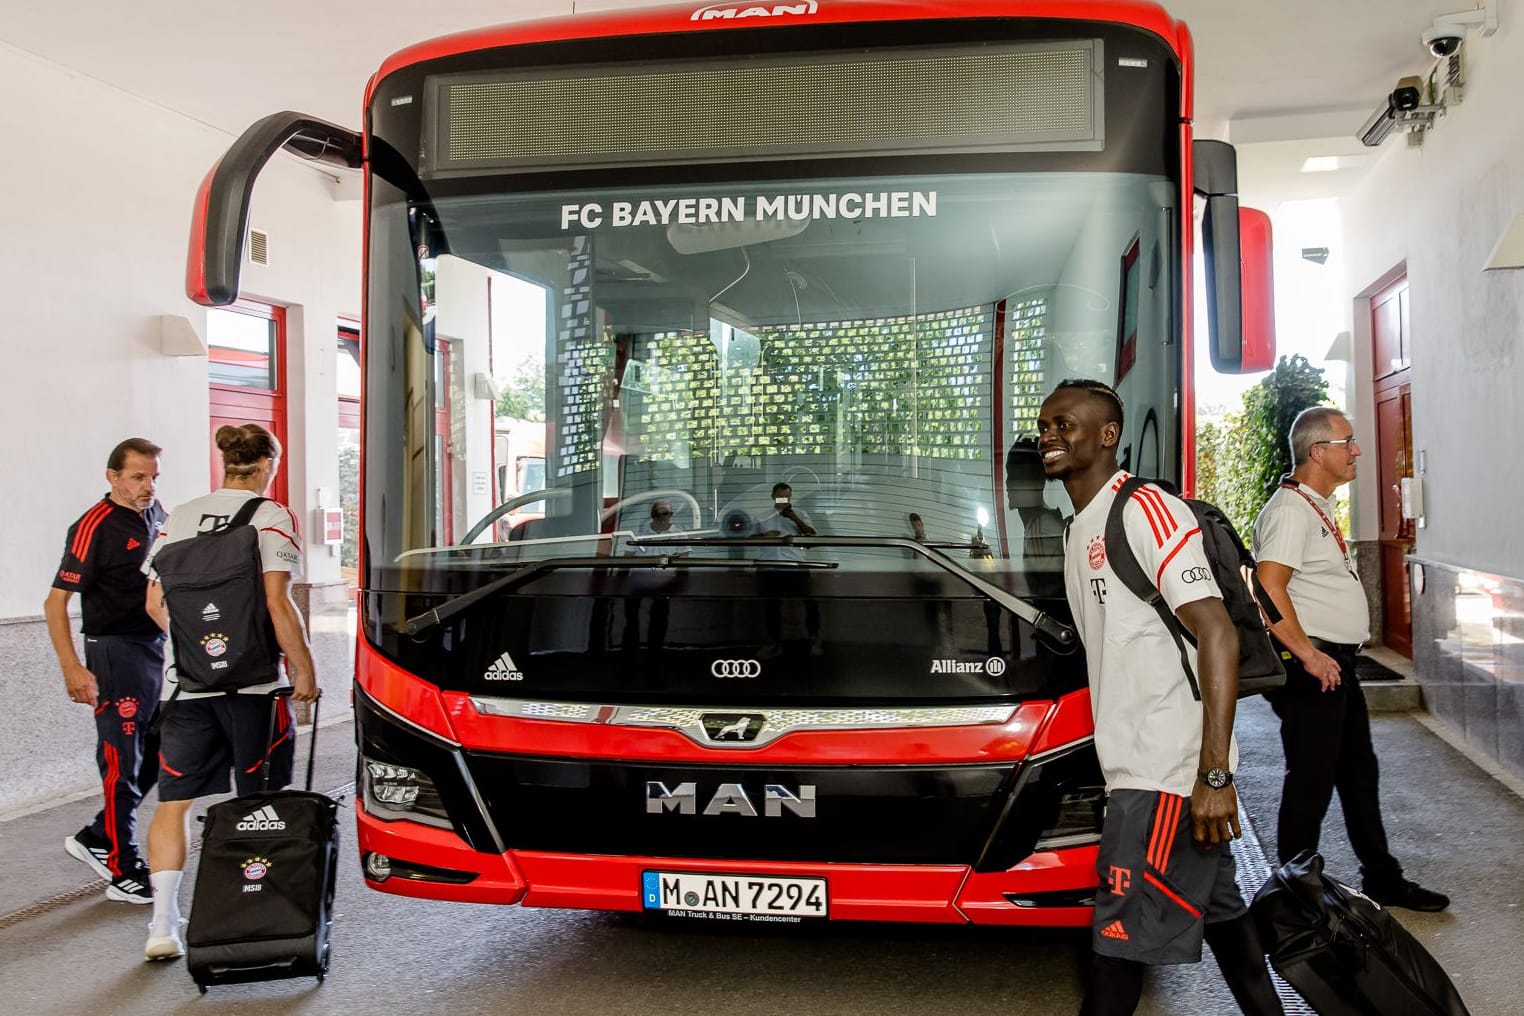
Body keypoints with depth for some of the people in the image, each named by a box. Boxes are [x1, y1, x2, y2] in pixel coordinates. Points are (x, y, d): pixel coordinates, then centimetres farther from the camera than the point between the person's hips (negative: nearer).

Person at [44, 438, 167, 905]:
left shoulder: (160, 515, 8)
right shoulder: (95, 526, -14)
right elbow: (55, 602, -15)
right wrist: (72, 668, -22)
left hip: (158, 646, 8)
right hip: (116, 651, -8)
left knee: (157, 756, 13)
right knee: (123, 763, -2)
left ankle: (96, 838, 28)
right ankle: (124, 873, 7)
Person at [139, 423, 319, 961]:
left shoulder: (179, 517, 10)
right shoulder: (271, 517, -5)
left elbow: (155, 603, 12)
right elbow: (277, 603, -13)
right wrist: (304, 669, -6)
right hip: (251, 680, -4)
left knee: (172, 803, 10)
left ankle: (163, 924, 3)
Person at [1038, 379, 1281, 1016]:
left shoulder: (1147, 511, -14)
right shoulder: (1078, 531, 16)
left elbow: (1218, 635, -20)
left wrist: (1214, 773, -25)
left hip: (1169, 770, -9)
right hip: (1137, 766, 9)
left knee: (1120, 934, -5)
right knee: (1217, 908, 19)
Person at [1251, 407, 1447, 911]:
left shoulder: (1319, 508, 16)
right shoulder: (1290, 510, -17)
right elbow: (1268, 589, -27)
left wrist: (1333, 657, 18)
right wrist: (1307, 655, -23)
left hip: (1336, 665, 10)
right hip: (1311, 669, -10)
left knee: (1359, 774, 19)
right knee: (1311, 781, -2)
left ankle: (1382, 879, 32)